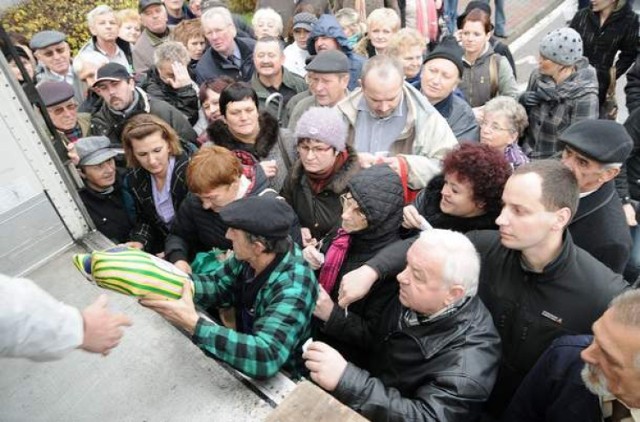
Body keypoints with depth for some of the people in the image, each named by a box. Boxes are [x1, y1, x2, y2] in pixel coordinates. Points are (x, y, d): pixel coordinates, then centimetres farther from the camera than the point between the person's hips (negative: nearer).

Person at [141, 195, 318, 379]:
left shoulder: (293, 288, -35)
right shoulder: (252, 255, -14)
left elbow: (265, 358, -43)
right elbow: (218, 284, -1)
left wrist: (193, 325, -42)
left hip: (280, 380, -5)